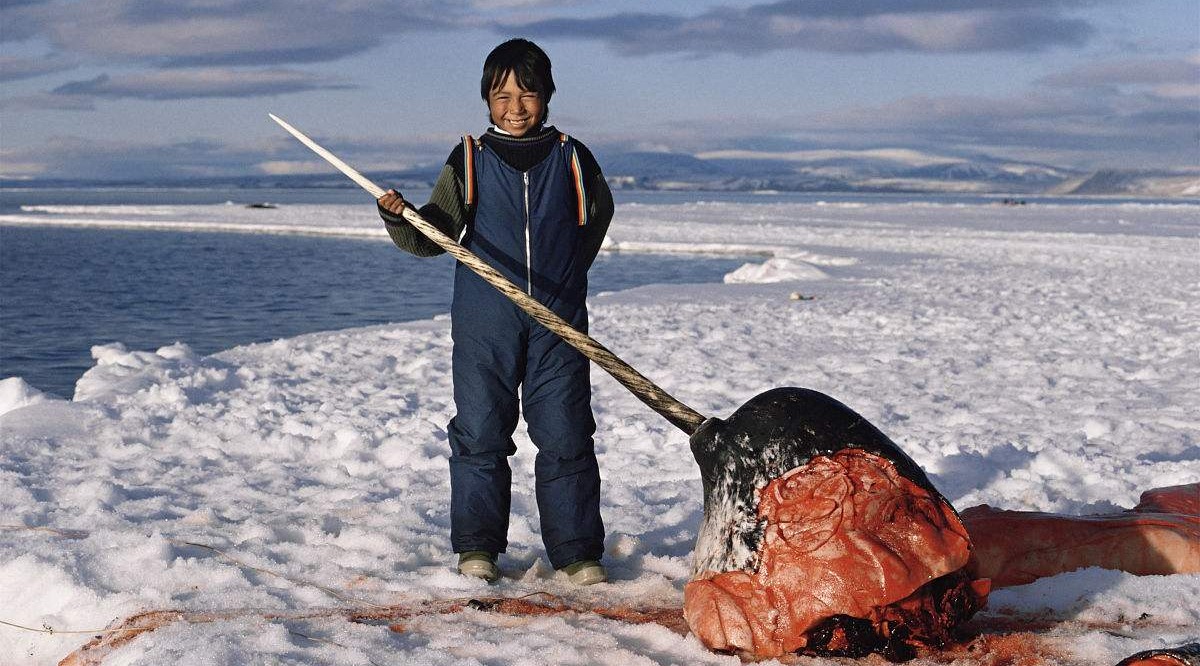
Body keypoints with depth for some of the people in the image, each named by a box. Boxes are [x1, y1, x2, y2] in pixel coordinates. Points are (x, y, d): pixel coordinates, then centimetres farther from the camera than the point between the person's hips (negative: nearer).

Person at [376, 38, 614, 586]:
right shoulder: (470, 161, 2)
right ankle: (477, 546, 15)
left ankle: (577, 551, 10)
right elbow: (434, 234, 0)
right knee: (480, 434, 3)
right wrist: (399, 218, -19)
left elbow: (597, 216, 21)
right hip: (484, 324, 0)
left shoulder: (571, 159, 5)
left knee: (566, 436, 1)